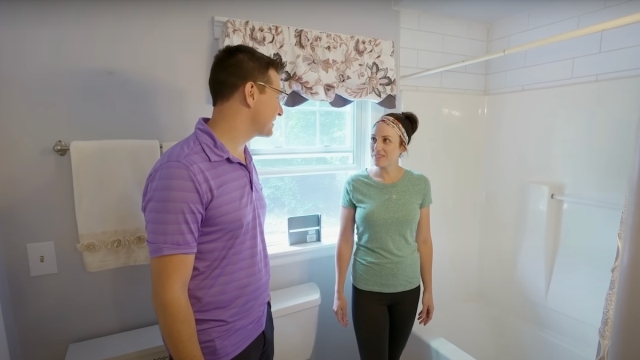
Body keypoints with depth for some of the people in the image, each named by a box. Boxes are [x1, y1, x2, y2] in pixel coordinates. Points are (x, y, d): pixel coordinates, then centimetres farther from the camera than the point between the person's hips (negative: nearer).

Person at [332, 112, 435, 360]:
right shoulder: (355, 184, -12)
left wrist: (428, 290, 5)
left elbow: (424, 241, 0)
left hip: (408, 288, 2)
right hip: (367, 289, -2)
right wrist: (339, 292, -3)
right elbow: (345, 241, -6)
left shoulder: (420, 185, -7)